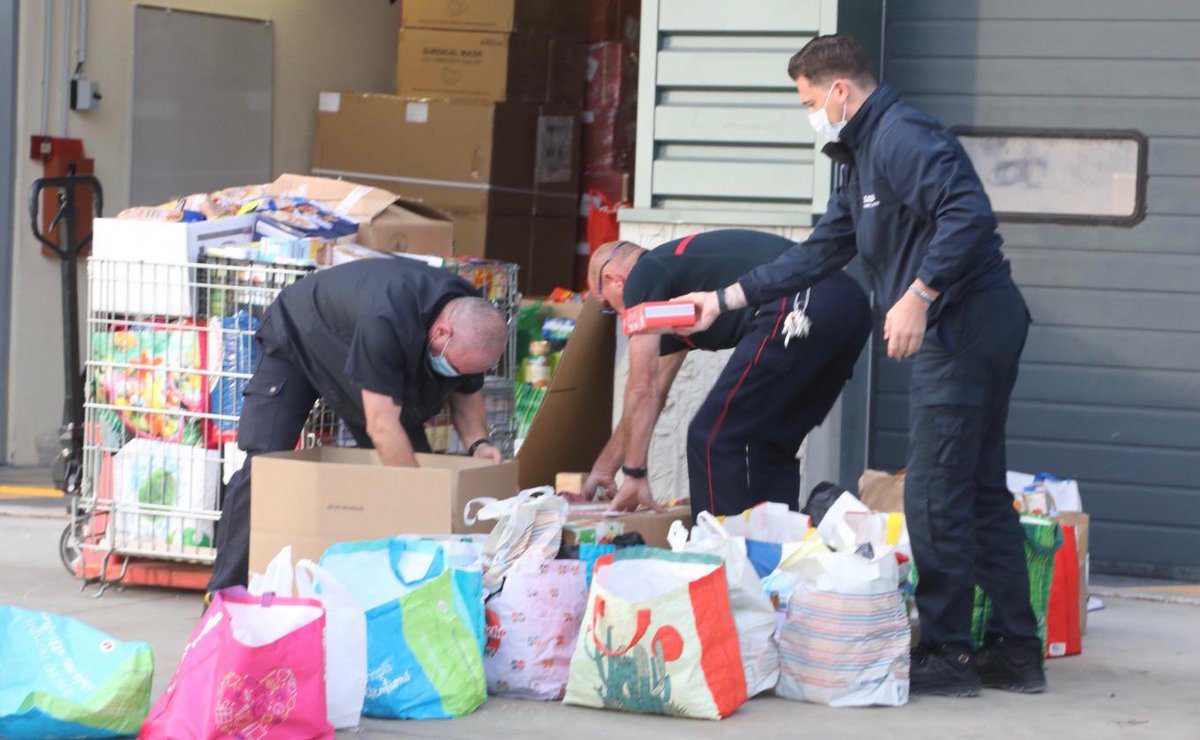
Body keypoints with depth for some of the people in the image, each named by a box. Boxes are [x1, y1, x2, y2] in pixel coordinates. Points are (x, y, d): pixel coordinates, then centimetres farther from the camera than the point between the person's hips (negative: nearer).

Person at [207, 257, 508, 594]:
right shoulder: (386, 322, -47)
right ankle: (224, 591, -10)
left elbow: (467, 393, -4)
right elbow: (382, 426, -45)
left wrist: (478, 442, -24)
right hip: (295, 343, -7)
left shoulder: (472, 322, -23)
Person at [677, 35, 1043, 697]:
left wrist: (918, 296, -25)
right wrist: (725, 299, 24)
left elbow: (969, 214, -27)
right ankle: (1015, 650, 19)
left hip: (964, 326, -11)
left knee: (935, 497, -5)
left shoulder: (902, 137, -13)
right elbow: (820, 253, 26)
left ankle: (946, 654, 2)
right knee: (981, 492, 14)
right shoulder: (862, 156, 21)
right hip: (971, 331, 11)